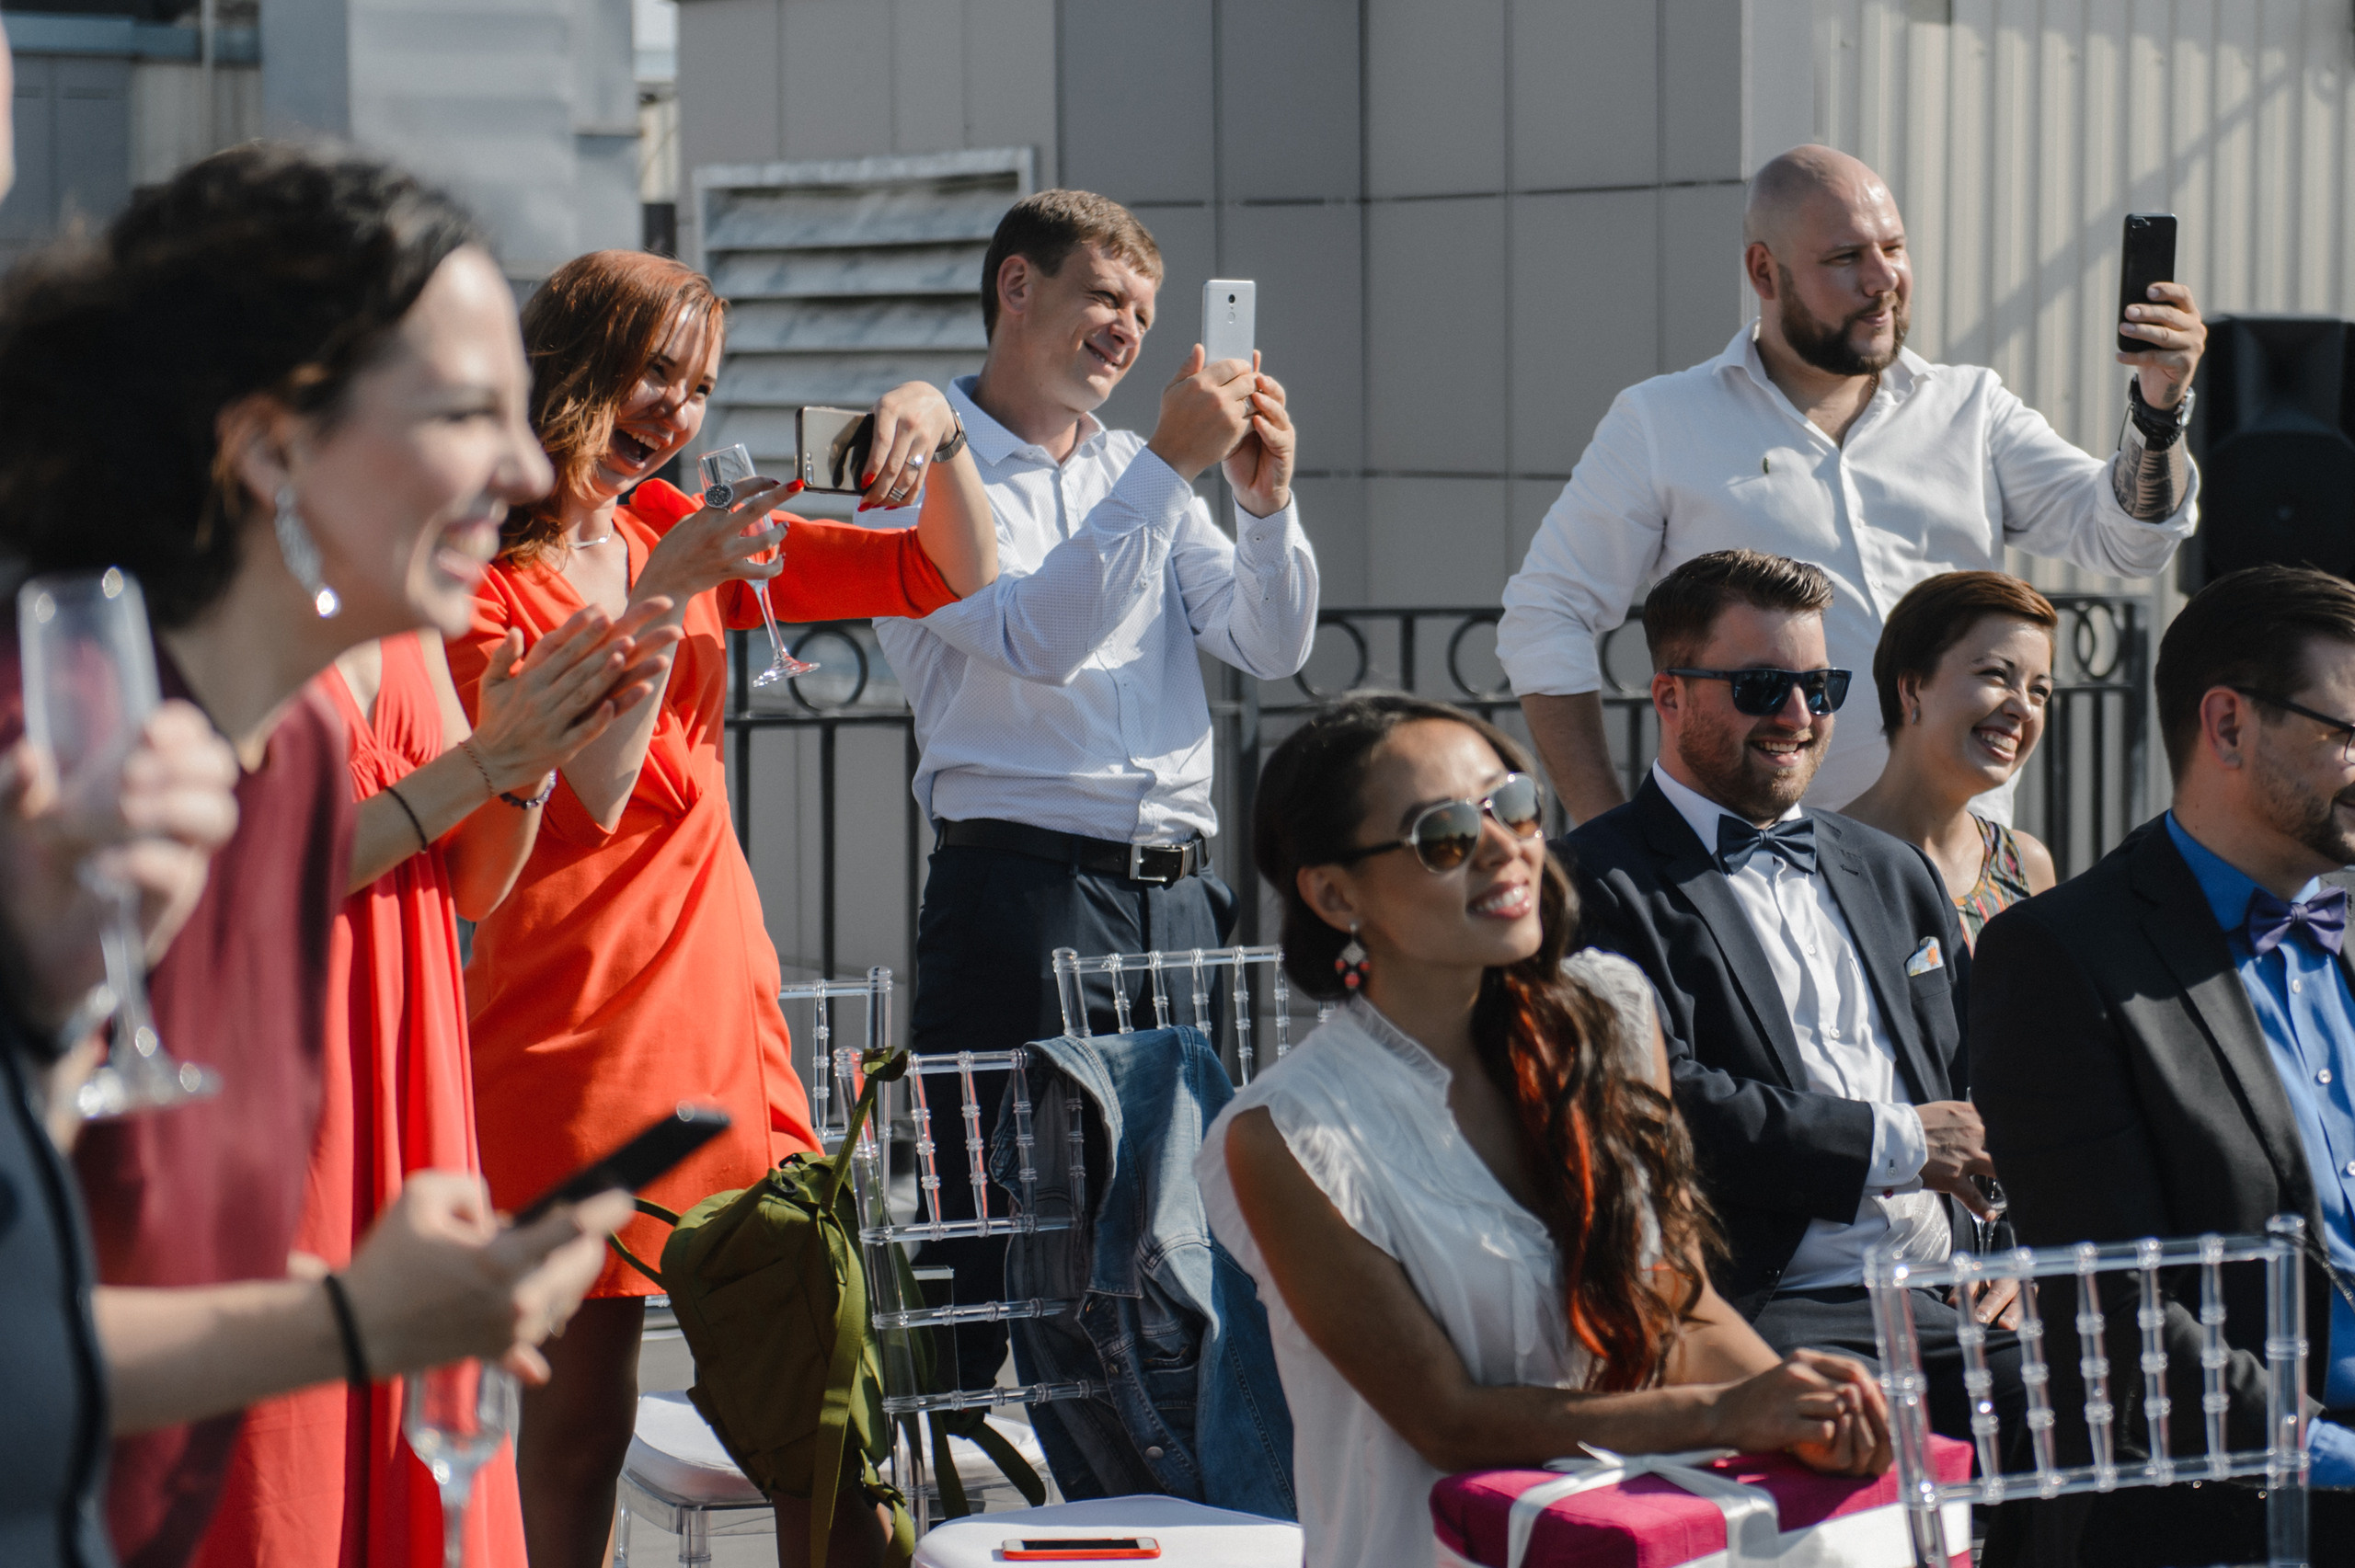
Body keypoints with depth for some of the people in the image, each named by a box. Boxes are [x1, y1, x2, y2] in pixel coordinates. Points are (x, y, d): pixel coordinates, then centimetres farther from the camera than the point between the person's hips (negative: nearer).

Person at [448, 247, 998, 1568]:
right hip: (575, 1025, -6)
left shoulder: (685, 534, 13)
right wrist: (659, 599, -20)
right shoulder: (484, 577, -6)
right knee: (582, 1403, -2)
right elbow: (584, 800, -16)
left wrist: (938, 430, -5)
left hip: (726, 1005, 6)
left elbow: (954, 577, 12)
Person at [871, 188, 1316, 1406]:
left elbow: (1270, 648, 12)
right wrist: (1171, 467, -17)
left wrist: (1265, 501, -6)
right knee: (987, 1228, -7)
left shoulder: (1145, 474, 20)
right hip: (1020, 885, -6)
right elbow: (1038, 636, -16)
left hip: (1177, 893, 6)